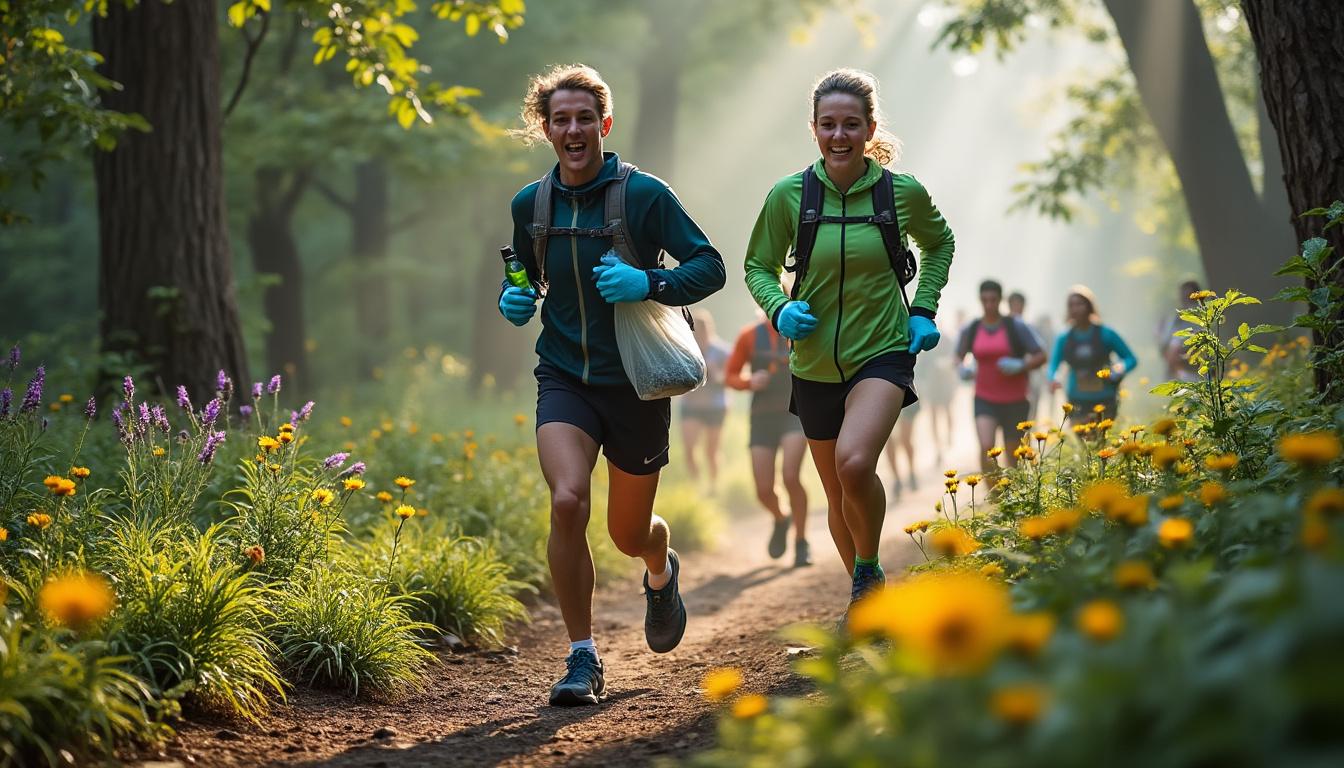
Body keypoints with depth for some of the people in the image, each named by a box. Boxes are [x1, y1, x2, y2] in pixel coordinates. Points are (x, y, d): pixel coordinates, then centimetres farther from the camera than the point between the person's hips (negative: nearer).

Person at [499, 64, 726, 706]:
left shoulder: (644, 194, -9)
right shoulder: (530, 205, 4)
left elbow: (710, 266, -8)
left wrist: (651, 284, -25)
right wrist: (514, 301, -2)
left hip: (636, 382, -2)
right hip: (564, 380, 2)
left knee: (629, 533, 9)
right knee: (567, 501, -23)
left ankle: (661, 573, 49)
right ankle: (582, 659, -11)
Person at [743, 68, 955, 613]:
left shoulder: (903, 191, -7)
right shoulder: (789, 195, -7)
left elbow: (939, 244, 14)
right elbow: (758, 267, 6)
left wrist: (923, 310, 2)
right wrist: (779, 309, -14)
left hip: (883, 354, -2)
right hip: (815, 364, 3)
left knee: (855, 463, -29)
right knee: (837, 496, 13)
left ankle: (870, 569, -3)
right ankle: (864, 592, 38)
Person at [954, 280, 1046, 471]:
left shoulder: (1016, 327, -5)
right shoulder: (971, 329, 2)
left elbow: (1041, 357, -2)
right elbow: (958, 356, 19)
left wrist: (1020, 366, -20)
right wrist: (962, 368, -4)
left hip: (1014, 402, -1)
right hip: (985, 400, 1)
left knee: (1014, 456, 6)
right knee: (986, 447, -22)